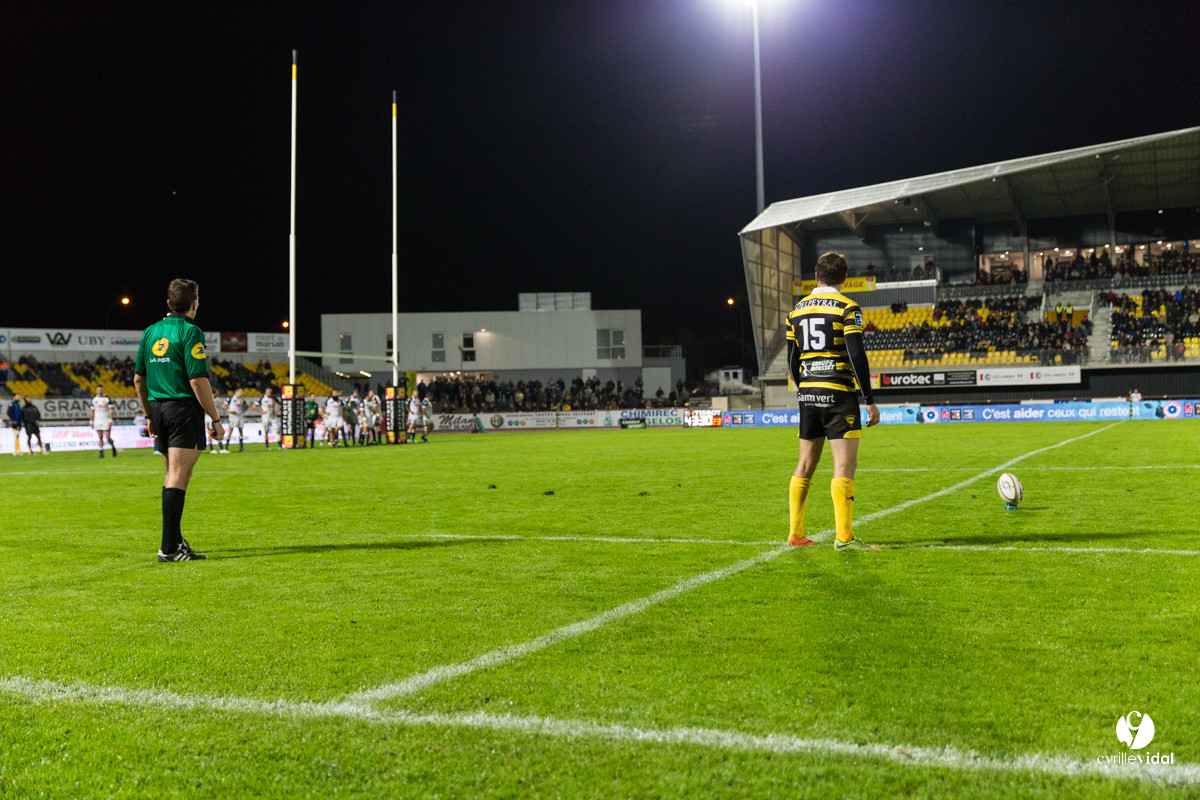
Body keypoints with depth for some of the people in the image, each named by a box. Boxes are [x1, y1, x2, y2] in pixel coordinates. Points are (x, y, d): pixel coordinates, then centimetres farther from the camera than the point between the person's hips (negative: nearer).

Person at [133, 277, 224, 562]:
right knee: (178, 477, -9)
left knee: (172, 476, 18)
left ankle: (175, 539, 25)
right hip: (184, 409, -8)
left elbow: (138, 378, 16)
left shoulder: (151, 332, 12)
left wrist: (150, 414, 24)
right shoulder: (190, 331, -10)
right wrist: (216, 419, -10)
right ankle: (169, 547, -11)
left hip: (159, 408, 8)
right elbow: (198, 381, -16)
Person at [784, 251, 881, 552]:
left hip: (807, 393, 6)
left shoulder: (797, 310, 11)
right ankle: (844, 536, -9)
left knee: (805, 465, 12)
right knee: (845, 465, -5)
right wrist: (869, 400, -9)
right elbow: (857, 356, -14)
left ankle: (795, 534, 13)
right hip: (839, 394, -6)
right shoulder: (847, 308, -7)